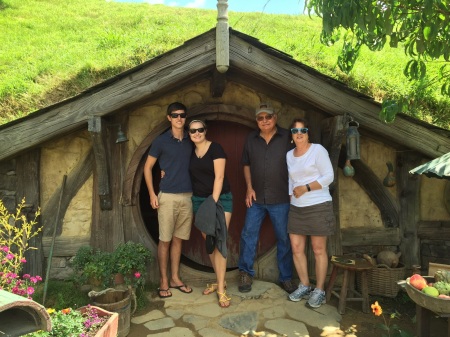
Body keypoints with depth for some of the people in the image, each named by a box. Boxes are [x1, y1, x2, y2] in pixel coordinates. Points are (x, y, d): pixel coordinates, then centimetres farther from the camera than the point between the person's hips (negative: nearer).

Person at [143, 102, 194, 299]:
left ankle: (175, 278, 23)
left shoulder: (190, 141, 9)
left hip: (187, 196, 4)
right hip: (167, 196, -3)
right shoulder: (161, 141, -2)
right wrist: (152, 194, -6)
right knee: (165, 240, 2)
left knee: (178, 239, 11)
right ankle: (163, 281, 15)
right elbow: (147, 167, 1)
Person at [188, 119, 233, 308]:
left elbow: (219, 176, -14)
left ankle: (221, 289, -1)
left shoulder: (215, 148, -9)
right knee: (209, 242, 9)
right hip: (199, 200, 6)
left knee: (219, 241, -8)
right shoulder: (190, 152, 8)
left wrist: (213, 202, -20)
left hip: (220, 199, -5)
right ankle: (220, 281, 24)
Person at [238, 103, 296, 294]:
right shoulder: (251, 139, 5)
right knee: (248, 235, 5)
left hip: (281, 199, -2)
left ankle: (286, 278, 24)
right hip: (256, 198, 3)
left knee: (284, 239, 8)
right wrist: (249, 187, 2)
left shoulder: (287, 137, -4)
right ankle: (245, 273, 23)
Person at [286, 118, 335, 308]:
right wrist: (291, 198, 9)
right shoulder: (289, 155, 11)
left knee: (319, 250, 3)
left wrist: (306, 188, -14)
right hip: (296, 208, 6)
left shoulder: (318, 150, -6)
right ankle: (304, 286, 23)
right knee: (296, 248, 7)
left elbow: (329, 176, -10)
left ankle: (319, 290, 16)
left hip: (318, 206, -5)